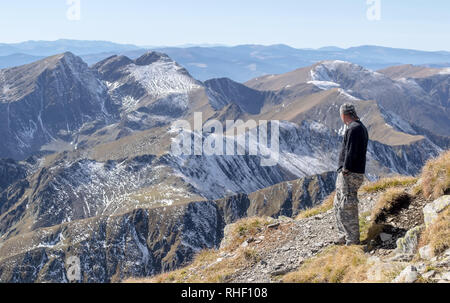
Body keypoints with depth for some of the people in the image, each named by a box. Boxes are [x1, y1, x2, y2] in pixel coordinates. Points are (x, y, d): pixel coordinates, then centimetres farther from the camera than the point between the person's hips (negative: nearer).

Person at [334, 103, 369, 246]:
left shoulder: (353, 129, -15)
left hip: (350, 174, -11)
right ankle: (344, 236, 25)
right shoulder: (361, 127, 17)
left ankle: (352, 240, 0)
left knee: (347, 207, -6)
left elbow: (351, 153, -22)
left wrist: (345, 170, -15)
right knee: (338, 206, 18)